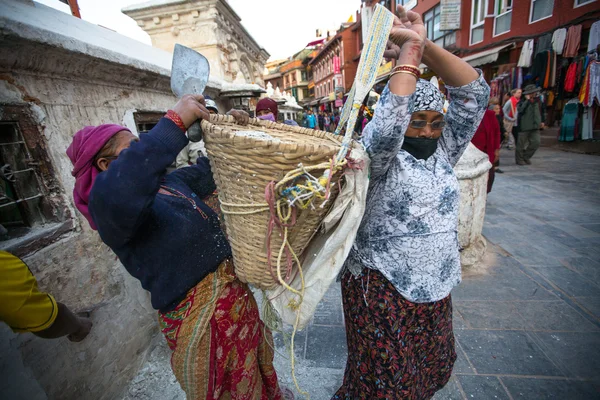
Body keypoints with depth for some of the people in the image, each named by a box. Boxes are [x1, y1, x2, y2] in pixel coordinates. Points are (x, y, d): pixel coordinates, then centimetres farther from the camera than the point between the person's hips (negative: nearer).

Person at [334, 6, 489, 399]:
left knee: (433, 365, 26)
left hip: (435, 284, 7)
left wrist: (425, 45, -14)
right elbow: (388, 124, -35)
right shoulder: (381, 155, -12)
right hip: (382, 284, -6)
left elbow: (474, 92, -4)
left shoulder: (444, 151, 4)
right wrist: (410, 49, -22)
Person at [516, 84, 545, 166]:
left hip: (535, 127, 5)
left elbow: (542, 111, 26)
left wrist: (542, 121, 19)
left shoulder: (538, 101, 12)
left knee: (536, 142, -1)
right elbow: (521, 110, -29)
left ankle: (526, 157, 16)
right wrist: (528, 100, -23)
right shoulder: (522, 102, -6)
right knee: (521, 144, 3)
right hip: (524, 127, -5)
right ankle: (519, 159, 16)